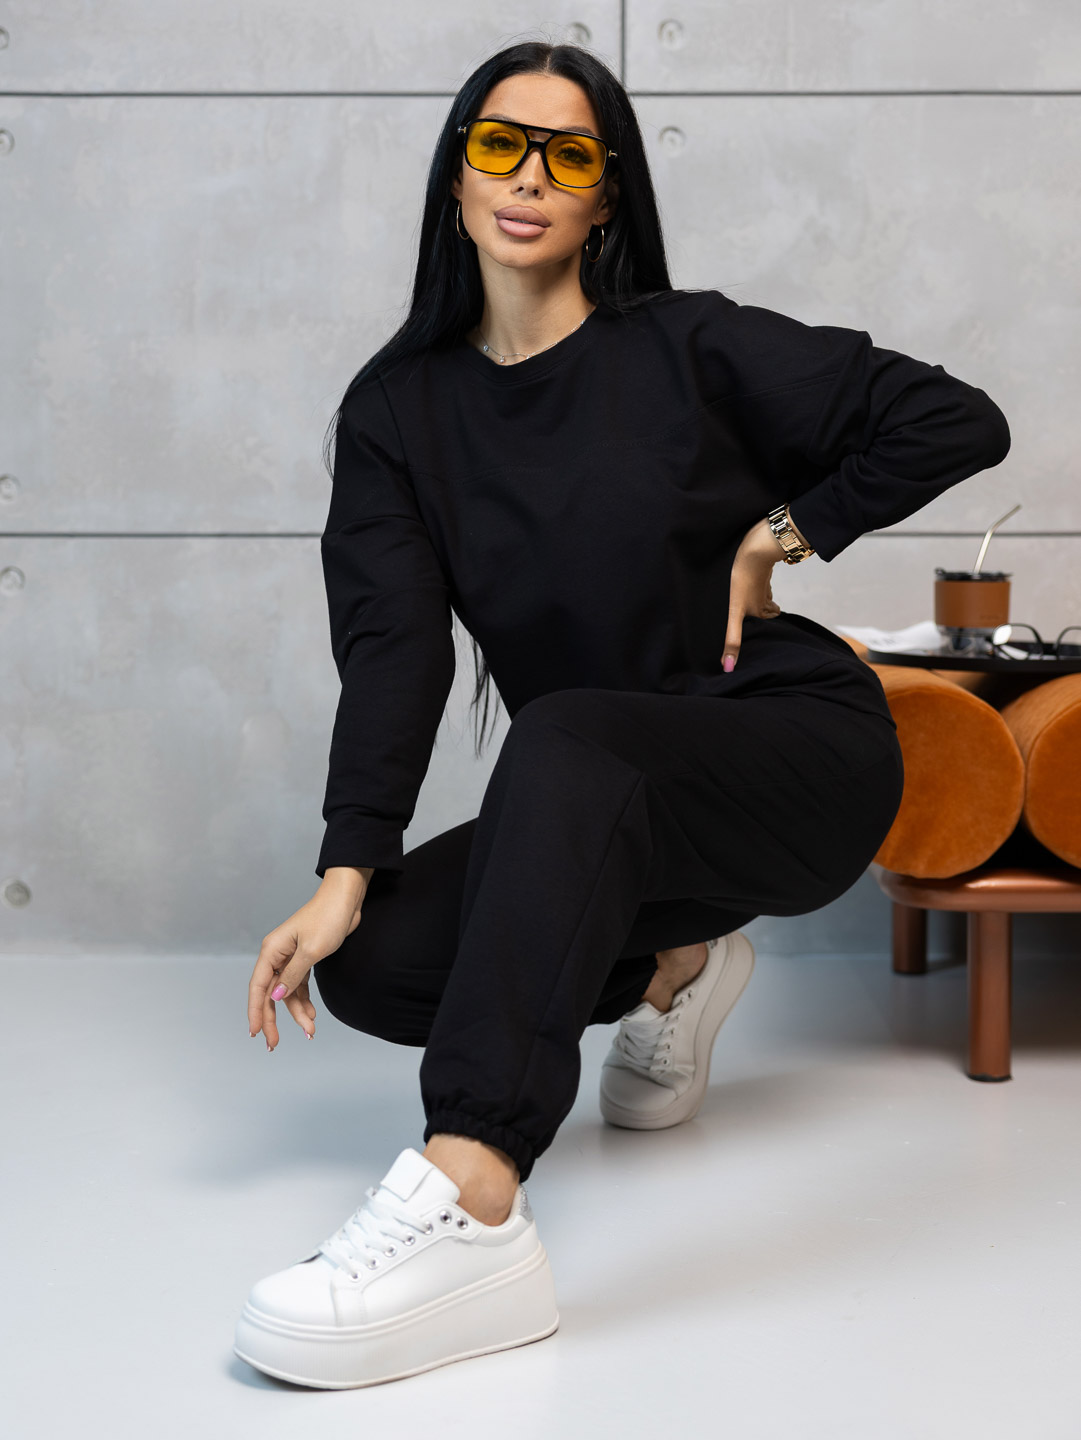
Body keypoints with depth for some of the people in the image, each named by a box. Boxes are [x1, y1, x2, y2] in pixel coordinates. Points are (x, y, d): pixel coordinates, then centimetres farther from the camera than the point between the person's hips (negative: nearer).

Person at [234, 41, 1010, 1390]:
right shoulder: (397, 409, 3)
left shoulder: (688, 349, -5)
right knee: (369, 959, -17)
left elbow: (958, 422, -3)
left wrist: (780, 533, -7)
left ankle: (469, 1206, -52)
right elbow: (393, 651, -9)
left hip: (802, 759, -5)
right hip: (593, 819, 5)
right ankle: (668, 964, 11)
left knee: (565, 740, -36)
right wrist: (345, 873, -22)